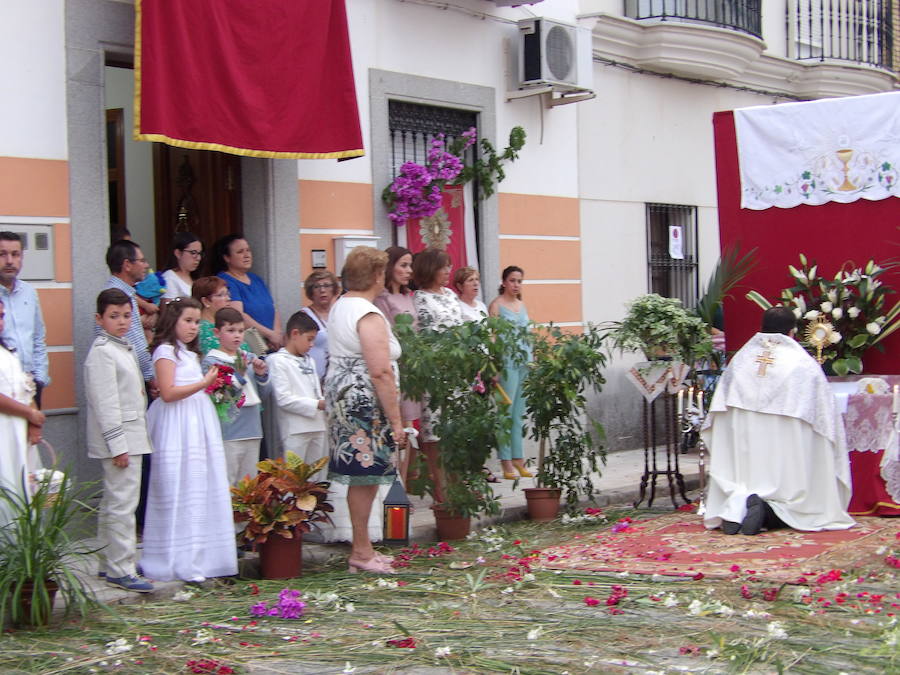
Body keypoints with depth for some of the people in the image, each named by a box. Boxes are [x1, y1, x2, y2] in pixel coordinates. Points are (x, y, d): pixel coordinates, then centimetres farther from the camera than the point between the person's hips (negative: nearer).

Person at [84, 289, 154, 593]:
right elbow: (105, 403, -18)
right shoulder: (102, 352, -13)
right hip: (118, 439, -10)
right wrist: (117, 445, -21)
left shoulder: (125, 349, 17)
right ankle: (120, 570, -6)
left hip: (131, 437, 10)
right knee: (122, 504, -9)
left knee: (113, 502, 16)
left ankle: (109, 564, 24)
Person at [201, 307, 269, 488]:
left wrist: (261, 374, -3)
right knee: (227, 485, -6)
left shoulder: (250, 358, 13)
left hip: (252, 431, 6)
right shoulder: (211, 361, -6)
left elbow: (264, 391, 15)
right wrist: (239, 374, -21)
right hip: (228, 434, -6)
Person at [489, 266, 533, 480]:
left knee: (520, 413, 8)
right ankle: (506, 463, -4)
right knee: (506, 412, -5)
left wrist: (533, 361, 17)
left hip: (526, 362, 7)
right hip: (507, 362, -6)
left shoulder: (522, 305, 17)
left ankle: (518, 459, 12)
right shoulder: (496, 305, -2)